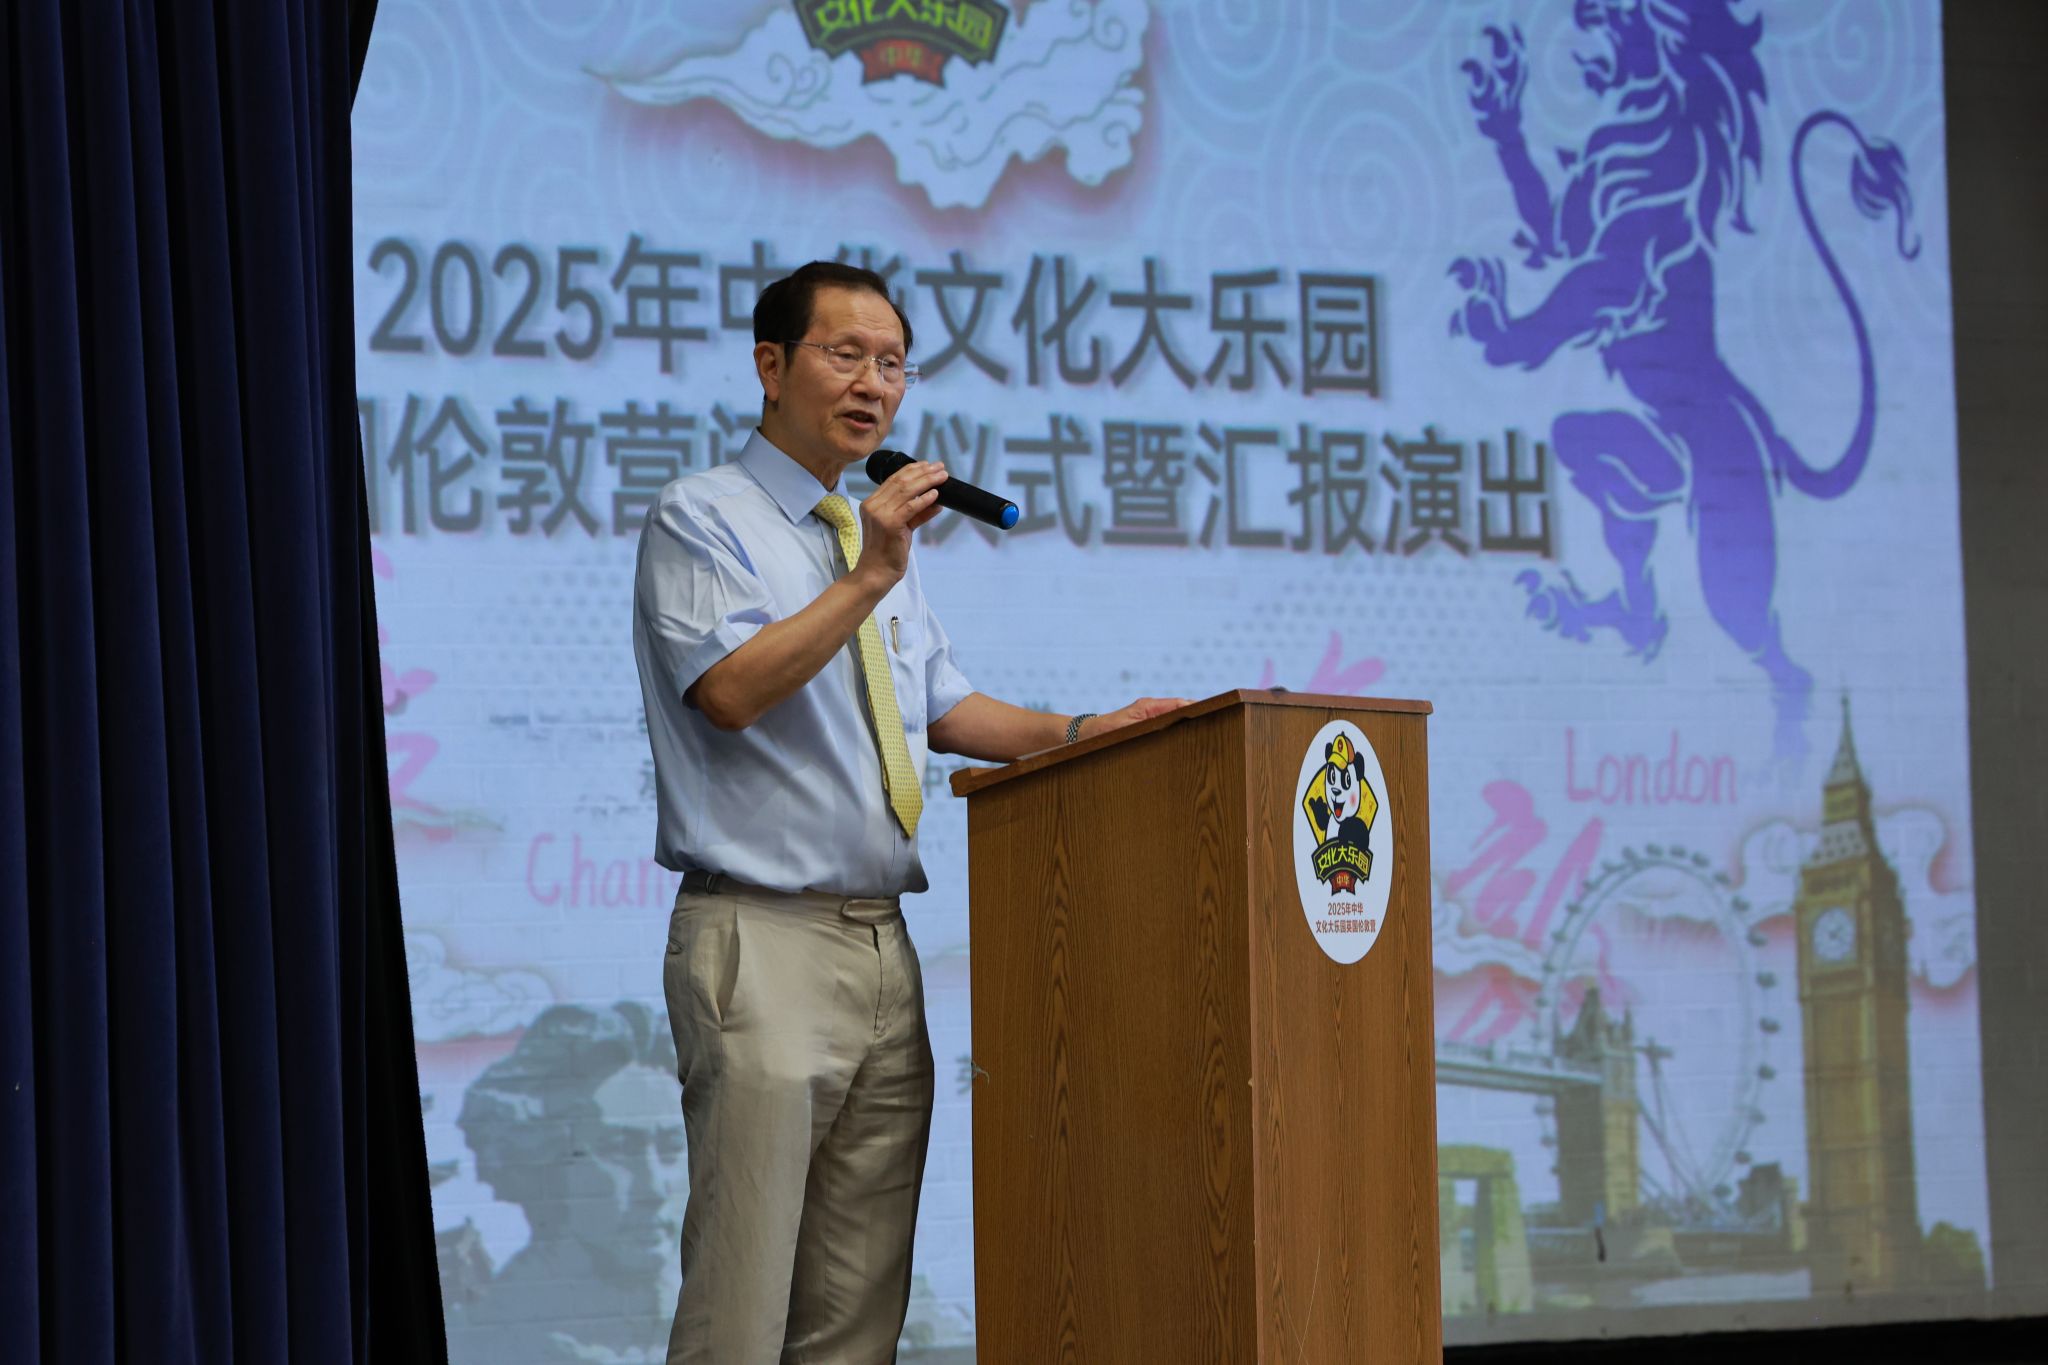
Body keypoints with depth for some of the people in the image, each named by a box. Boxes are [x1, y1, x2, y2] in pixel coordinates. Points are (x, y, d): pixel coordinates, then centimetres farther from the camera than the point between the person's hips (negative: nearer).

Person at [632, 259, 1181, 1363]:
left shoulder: (880, 532, 21)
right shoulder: (701, 520, -3)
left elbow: (941, 708, 25)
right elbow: (729, 690, -18)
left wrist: (1084, 732, 13)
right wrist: (868, 579, -21)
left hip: (882, 943, 8)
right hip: (765, 939, -8)